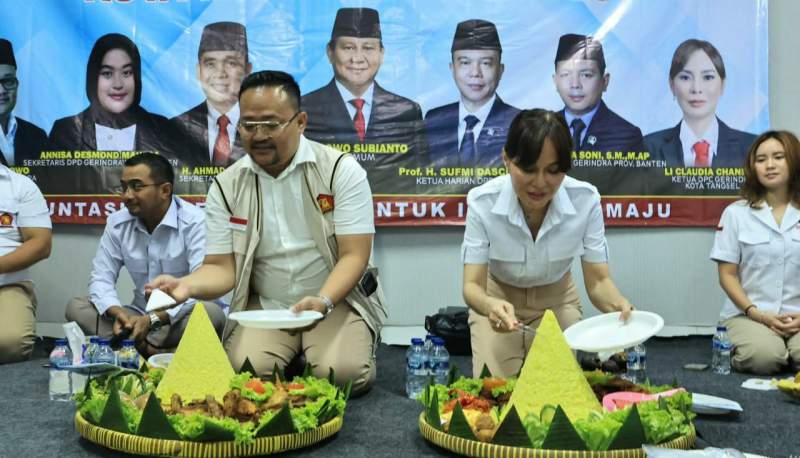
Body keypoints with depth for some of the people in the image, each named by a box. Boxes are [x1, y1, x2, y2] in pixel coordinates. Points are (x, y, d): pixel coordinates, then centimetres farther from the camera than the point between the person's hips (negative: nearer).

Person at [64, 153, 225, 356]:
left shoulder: (194, 222, -14)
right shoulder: (117, 222, 3)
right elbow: (101, 278, 3)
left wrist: (154, 319, -32)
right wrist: (116, 312, -19)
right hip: (140, 316, 5)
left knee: (212, 312, -35)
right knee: (76, 307, -12)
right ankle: (147, 347, -27)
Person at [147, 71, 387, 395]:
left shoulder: (341, 170, -10)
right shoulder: (225, 186, -2)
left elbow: (353, 256, -14)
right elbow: (222, 268, -3)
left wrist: (322, 302, -31)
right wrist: (187, 284, -26)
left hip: (337, 299, -2)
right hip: (264, 306, 2)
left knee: (340, 372, -26)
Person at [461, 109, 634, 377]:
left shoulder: (585, 200, -27)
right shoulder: (483, 202, -30)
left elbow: (597, 281, -21)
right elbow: (472, 285, -28)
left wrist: (618, 304, -45)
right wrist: (490, 305, -52)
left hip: (557, 302, 1)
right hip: (498, 302, -1)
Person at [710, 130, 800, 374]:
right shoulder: (736, 213, 4)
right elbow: (727, 275, 1)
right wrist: (757, 313, -12)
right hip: (747, 314, -1)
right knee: (765, 356, -31)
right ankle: (733, 348, 0)